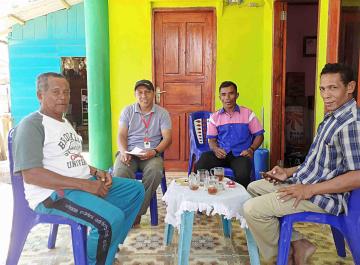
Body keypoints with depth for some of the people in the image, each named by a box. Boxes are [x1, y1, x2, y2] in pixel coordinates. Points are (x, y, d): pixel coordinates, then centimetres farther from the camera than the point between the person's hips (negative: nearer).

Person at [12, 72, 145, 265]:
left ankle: (109, 246, 15)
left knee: (136, 189, 7)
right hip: (52, 193, -9)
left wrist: (96, 172, 3)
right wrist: (86, 185, -25)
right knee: (111, 219, -31)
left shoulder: (64, 123, 19)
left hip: (84, 183, 10)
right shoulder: (31, 125, -11)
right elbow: (31, 174, -22)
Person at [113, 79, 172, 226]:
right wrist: (124, 152, -15)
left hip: (152, 154, -1)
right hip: (129, 152, 1)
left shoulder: (162, 113, 7)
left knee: (155, 171, -34)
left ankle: (138, 211, -18)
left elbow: (167, 138, -1)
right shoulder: (127, 111, 11)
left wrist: (154, 151, -19)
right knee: (120, 171, -32)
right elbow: (121, 135, 5)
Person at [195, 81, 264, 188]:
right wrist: (215, 149, -9)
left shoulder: (247, 113, 8)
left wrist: (251, 149, -8)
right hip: (221, 153, 2)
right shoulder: (215, 117, 14)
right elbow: (211, 139, 14)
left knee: (243, 175, -34)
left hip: (240, 154, -2)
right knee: (202, 160, -30)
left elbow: (259, 135, 10)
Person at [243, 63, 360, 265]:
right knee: (253, 187, 17)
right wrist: (289, 172, 9)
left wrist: (309, 190, -25)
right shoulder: (333, 117, 10)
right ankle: (297, 243, 12)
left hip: (324, 195, -11)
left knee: (253, 209, -20)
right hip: (304, 181, 11)